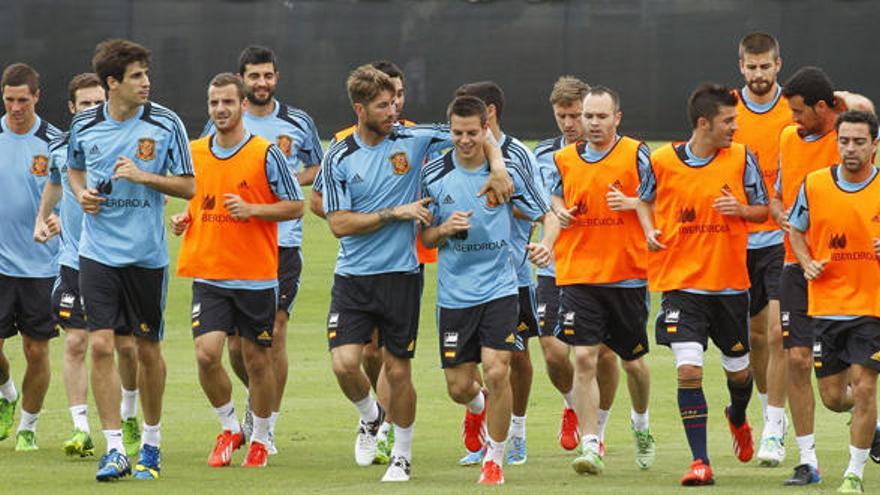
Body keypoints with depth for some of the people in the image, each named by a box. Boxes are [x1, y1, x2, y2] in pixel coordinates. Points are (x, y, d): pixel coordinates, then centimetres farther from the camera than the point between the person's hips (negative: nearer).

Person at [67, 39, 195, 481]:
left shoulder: (165, 124, -6)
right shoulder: (84, 125, 1)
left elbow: (188, 186, -2)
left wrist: (143, 176, -16)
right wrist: (81, 194, -1)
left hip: (146, 253, -1)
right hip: (98, 252, 1)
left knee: (148, 349, 7)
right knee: (101, 345, -9)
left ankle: (151, 442, 25)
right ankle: (114, 450, -5)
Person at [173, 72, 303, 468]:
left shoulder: (266, 154, -6)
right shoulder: (194, 153, 6)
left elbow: (295, 206, -3)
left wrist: (252, 209, -18)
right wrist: (181, 220, 1)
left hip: (256, 276, -2)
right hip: (208, 274, 2)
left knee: (257, 360, 5)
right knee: (207, 354, -12)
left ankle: (259, 438, 23)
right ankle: (229, 428, 10)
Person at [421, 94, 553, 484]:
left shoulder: (510, 170, -5)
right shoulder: (434, 175, -1)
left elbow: (548, 216, 3)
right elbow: (425, 238, 6)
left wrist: (546, 244, -19)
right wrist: (444, 229, -16)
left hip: (500, 288, -2)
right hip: (454, 293, 2)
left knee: (496, 373, -15)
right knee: (459, 386, 3)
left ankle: (495, 459, 3)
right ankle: (481, 408, 41)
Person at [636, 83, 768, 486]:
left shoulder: (741, 158, -3)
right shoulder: (662, 161, -5)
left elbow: (762, 211, 6)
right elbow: (645, 201, 14)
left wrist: (741, 209, -16)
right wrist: (650, 231, -5)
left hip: (730, 282, 2)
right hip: (680, 282, -2)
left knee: (738, 368, 14)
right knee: (688, 369, -14)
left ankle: (738, 418, 50)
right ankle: (700, 462, -8)